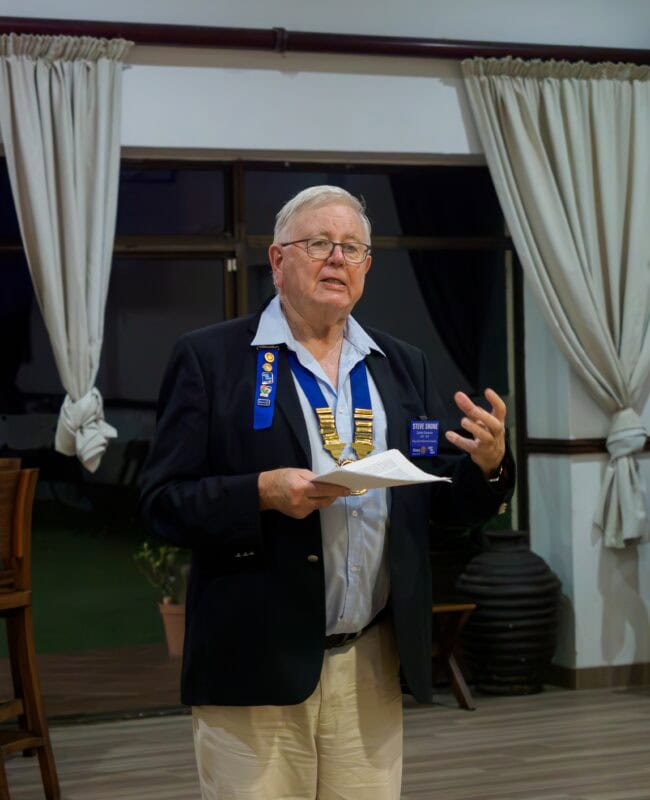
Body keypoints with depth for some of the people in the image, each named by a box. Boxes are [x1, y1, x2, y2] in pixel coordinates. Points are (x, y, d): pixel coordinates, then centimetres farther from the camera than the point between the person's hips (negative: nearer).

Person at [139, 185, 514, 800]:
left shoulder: (403, 366, 13)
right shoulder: (210, 358, -1)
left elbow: (433, 507, 14)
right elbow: (161, 502, -5)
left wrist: (486, 465, -6)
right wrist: (264, 494, -21)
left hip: (371, 665, 4)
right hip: (255, 667, -4)